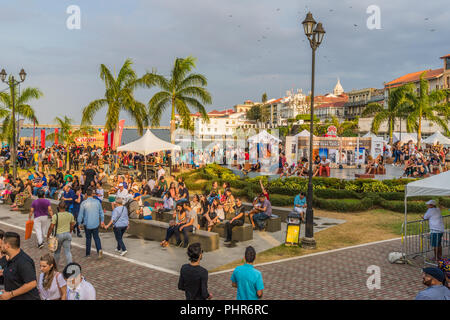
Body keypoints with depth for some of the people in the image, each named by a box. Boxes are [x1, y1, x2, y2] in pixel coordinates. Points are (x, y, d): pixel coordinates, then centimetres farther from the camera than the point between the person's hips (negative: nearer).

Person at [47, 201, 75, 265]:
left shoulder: (55, 216, -15)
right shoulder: (70, 215, -3)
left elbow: (51, 227, -13)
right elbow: (72, 225, 7)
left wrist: (48, 236, 0)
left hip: (59, 235, -2)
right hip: (67, 234, 2)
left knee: (57, 251, 17)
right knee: (67, 251, 5)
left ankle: (55, 264, 35)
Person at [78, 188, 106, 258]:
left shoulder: (83, 203, -11)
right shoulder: (97, 202, -4)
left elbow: (80, 214, -6)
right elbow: (101, 212, 6)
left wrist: (80, 223, 7)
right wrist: (102, 221, 18)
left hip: (87, 224, -1)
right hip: (96, 223, 1)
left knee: (88, 238, 13)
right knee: (96, 237, 13)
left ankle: (88, 254, 20)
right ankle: (99, 249, -9)